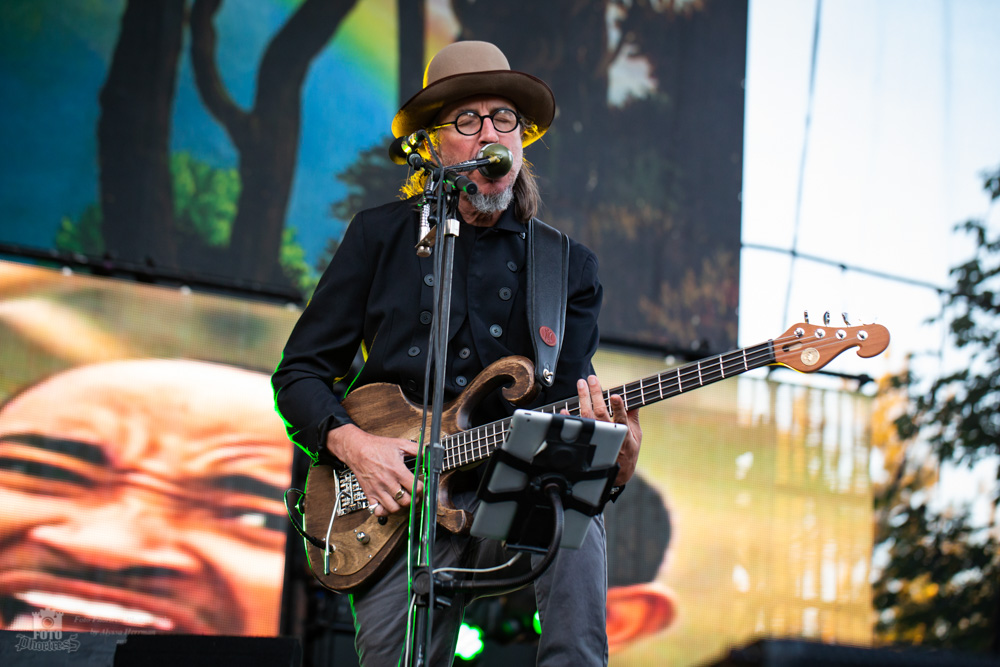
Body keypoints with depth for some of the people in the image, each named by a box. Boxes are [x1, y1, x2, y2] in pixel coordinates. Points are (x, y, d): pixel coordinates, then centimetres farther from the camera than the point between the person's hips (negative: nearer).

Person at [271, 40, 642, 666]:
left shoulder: (570, 267, 10)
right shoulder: (381, 236, 8)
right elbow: (299, 372, 9)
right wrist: (352, 443, -9)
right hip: (396, 500, 0)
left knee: (579, 520, -31)